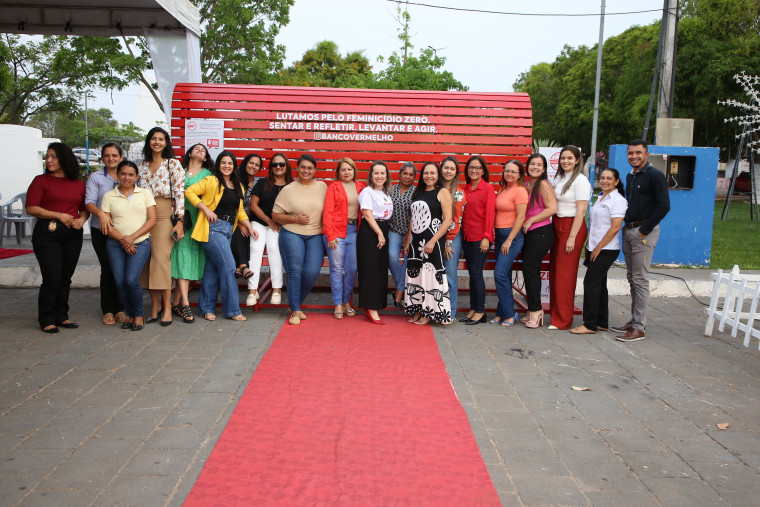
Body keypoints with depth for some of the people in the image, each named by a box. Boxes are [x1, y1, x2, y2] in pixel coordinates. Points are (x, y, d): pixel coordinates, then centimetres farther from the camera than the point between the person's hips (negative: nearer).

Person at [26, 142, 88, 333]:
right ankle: (46, 320, 6)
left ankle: (61, 316, 20)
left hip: (73, 235, 4)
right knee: (51, 278, -7)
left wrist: (82, 219, -5)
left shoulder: (78, 183, 12)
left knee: (65, 278, 9)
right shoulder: (41, 180, 1)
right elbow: (31, 208, -6)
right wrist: (59, 216, -13)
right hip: (47, 233, -4)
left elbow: (85, 208, 17)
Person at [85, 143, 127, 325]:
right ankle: (108, 310, 9)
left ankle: (119, 309, 12)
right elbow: (89, 202, -6)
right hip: (101, 231, -2)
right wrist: (100, 213, -27)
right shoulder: (95, 177, 4)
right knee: (107, 269, -1)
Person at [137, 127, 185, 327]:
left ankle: (167, 308, -9)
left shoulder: (173, 164, 3)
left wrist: (179, 221, -10)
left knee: (161, 258, -13)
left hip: (165, 216, -4)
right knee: (148, 260, 2)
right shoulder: (141, 166, 16)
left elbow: (179, 193, -2)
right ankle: (155, 306, 10)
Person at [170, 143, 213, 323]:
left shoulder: (208, 174, 15)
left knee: (191, 260, -2)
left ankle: (176, 303, 7)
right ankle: (185, 304, -13)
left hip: (198, 221, 1)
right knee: (182, 256, -10)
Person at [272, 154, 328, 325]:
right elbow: (275, 215, 2)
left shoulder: (322, 187, 7)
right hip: (292, 234, -2)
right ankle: (295, 311, 2)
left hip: (316, 236, 2)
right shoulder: (288, 190, 1)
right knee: (295, 270, -9)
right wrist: (295, 219, -11)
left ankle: (295, 303, 14)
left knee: (312, 271, -9)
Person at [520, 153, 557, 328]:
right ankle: (534, 310, 15)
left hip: (541, 232, -8)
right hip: (529, 233, 8)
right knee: (530, 270, 8)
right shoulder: (526, 185, 15)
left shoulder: (543, 184, -9)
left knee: (530, 269, -11)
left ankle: (536, 310, -3)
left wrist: (530, 221, -13)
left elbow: (552, 208, -16)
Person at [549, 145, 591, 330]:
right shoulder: (559, 178, 15)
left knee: (565, 273, -5)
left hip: (572, 227, -8)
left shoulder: (580, 180, -9)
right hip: (556, 226, 8)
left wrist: (572, 237, -18)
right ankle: (556, 314, 18)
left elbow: (580, 211, -14)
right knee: (554, 271, 9)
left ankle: (563, 319, 3)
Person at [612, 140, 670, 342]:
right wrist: (627, 225, 11)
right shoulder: (630, 177, 16)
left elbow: (664, 206, -16)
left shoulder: (655, 176, -9)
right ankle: (633, 321, 21)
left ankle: (639, 328, -3)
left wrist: (644, 230, -16)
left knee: (640, 279, -7)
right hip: (628, 230, 9)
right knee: (632, 278, 12)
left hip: (644, 231, -9)